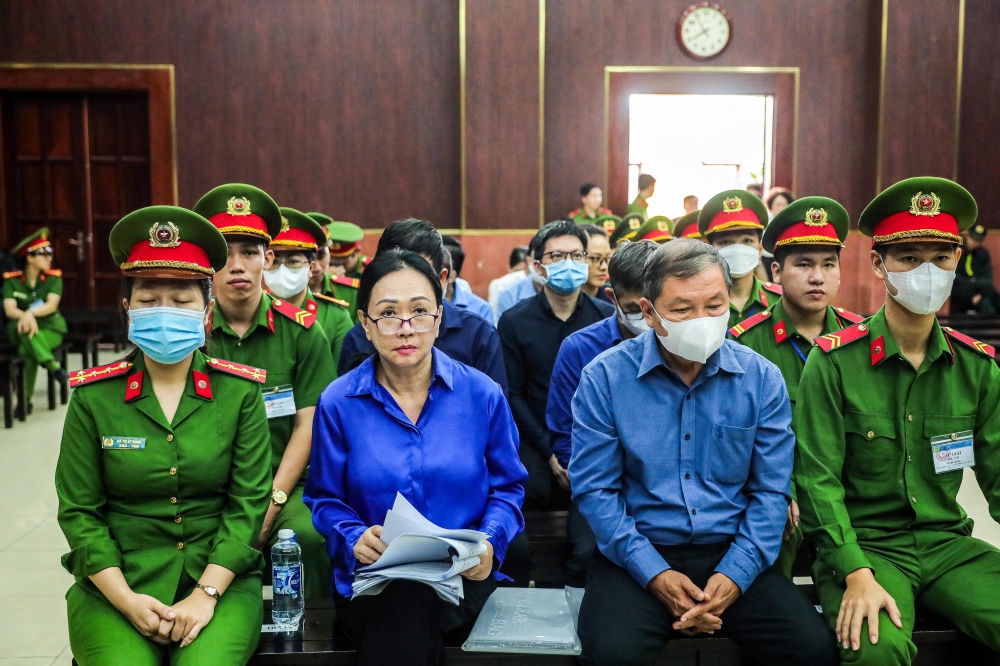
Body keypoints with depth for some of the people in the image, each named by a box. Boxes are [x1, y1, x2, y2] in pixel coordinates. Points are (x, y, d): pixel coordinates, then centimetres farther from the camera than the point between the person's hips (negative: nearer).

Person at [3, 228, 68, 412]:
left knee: (28, 350, -33)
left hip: (50, 327, -1)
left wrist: (31, 312, -38)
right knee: (26, 328, -38)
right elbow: (9, 310, -17)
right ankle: (52, 365, -38)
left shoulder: (53, 277, -4)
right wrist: (25, 317, -40)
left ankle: (25, 399, -23)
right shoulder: (12, 280, -4)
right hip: (20, 330, 1)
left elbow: (52, 305, -18)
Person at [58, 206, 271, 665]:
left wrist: (206, 594, -13)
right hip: (118, 584, 1)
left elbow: (248, 502, -4)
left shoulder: (241, 391, 0)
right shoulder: (93, 397, 1)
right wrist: (127, 601, -10)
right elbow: (79, 512, 1)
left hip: (219, 578, 0)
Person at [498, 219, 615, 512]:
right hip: (537, 441, -1)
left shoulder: (608, 317, 2)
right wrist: (550, 452, -11)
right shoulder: (513, 321, 1)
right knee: (532, 491, -27)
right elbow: (513, 395, -1)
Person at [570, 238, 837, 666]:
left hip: (733, 555, 2)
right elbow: (594, 489, -6)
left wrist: (735, 574, -11)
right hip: (637, 558, -2)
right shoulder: (604, 377, -7)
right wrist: (654, 573, -14)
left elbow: (770, 491, 2)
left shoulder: (762, 379, 0)